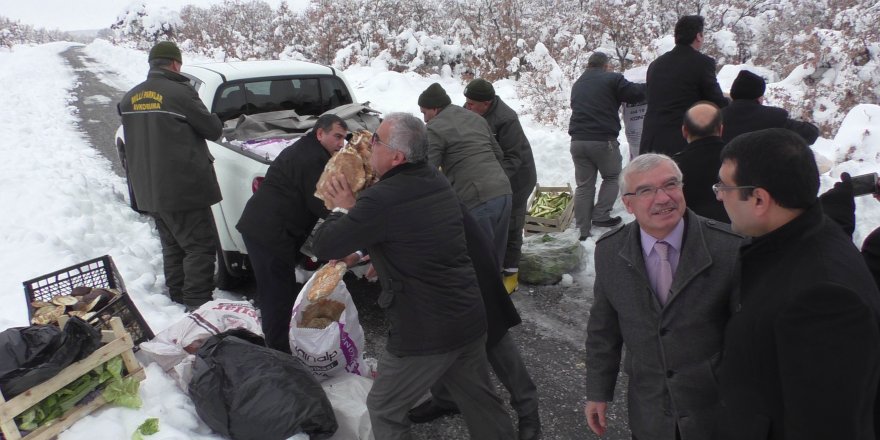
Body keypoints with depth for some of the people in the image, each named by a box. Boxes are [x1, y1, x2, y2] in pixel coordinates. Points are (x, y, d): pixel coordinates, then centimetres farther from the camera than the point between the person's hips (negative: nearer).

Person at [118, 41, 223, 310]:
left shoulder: (129, 99, 11)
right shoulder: (179, 92, -14)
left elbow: (134, 143, 19)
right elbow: (214, 130, -6)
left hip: (149, 189, 8)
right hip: (183, 187, -8)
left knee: (172, 245, 20)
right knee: (200, 246, -1)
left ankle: (178, 298, 28)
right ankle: (197, 304, -4)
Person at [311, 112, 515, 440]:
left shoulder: (381, 200, -22)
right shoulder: (437, 181, 5)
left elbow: (323, 246, -14)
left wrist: (343, 209, 2)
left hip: (425, 333, -7)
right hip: (471, 319, 8)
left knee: (384, 409, 14)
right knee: (481, 402, 23)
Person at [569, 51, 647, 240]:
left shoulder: (577, 84, 21)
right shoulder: (612, 79, -1)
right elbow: (636, 94, -3)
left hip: (578, 140, 5)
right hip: (603, 140, -5)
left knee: (584, 185, 8)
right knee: (612, 177, 16)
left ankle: (583, 232, 7)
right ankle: (600, 216, 4)